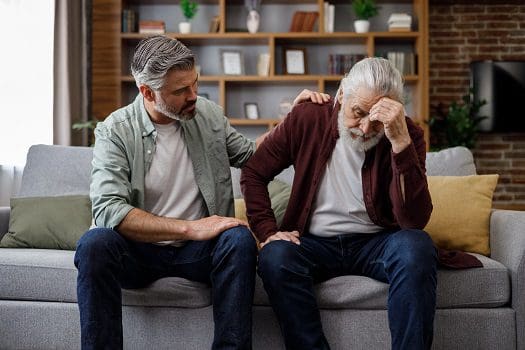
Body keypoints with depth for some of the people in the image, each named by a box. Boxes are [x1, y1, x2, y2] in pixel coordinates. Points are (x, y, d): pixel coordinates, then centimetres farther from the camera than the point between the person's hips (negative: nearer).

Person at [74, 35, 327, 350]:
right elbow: (108, 209, -22)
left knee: (239, 239, -29)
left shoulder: (208, 114, 5)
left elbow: (251, 155, 21)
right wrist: (190, 228, -25)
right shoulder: (115, 131, -9)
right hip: (140, 250, -2)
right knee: (94, 244, -33)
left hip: (198, 251, 3)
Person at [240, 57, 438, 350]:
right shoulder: (308, 118, -5)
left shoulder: (407, 135, -10)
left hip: (375, 243, -1)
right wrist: (268, 231, -8)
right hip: (314, 243, 1)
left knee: (416, 247, -33)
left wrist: (401, 142, -32)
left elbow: (415, 220, -23)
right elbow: (253, 173, 7)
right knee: (275, 257, -31)